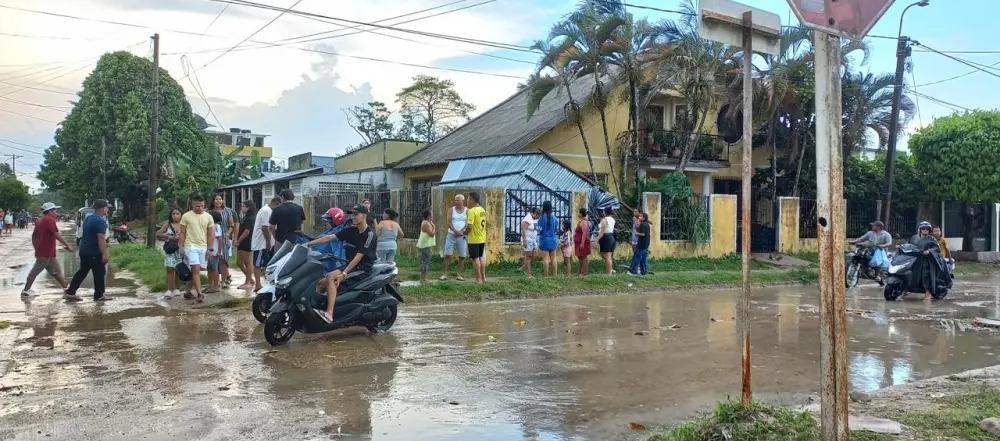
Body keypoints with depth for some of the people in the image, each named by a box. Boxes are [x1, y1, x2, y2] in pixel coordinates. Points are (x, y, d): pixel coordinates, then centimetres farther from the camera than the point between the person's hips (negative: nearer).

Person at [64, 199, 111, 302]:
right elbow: (101, 238, -23)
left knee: (82, 272, 15)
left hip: (84, 250, 9)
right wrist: (104, 254, -23)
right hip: (94, 252, -9)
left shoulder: (88, 218, 13)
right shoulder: (100, 221, -18)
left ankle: (70, 292, 15)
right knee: (99, 273, 3)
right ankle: (99, 295, 11)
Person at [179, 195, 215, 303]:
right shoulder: (186, 216, -1)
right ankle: (199, 294, -15)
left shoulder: (208, 217, 5)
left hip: (203, 247, 3)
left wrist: (210, 249, 1)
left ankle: (189, 292, 22)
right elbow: (182, 233, 3)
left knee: (196, 270, 9)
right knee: (196, 269, -13)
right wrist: (181, 248, -2)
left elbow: (211, 235, 7)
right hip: (191, 246, -3)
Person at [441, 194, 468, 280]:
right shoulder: (451, 210, 5)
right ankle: (445, 274, -1)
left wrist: (461, 231, -16)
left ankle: (459, 274, 11)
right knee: (447, 254, -5)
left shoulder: (467, 211, 4)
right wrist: (455, 231, -17)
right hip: (451, 234, 0)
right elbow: (448, 222, -4)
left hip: (462, 236, 0)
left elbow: (468, 223, -4)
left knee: (462, 256, 1)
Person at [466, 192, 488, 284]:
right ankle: (483, 277, 21)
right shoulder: (483, 210, 8)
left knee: (475, 258, 0)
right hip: (482, 238, 8)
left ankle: (478, 279, 3)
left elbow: (470, 226, -24)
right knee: (481, 257, 17)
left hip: (474, 239, -8)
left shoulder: (472, 211, -18)